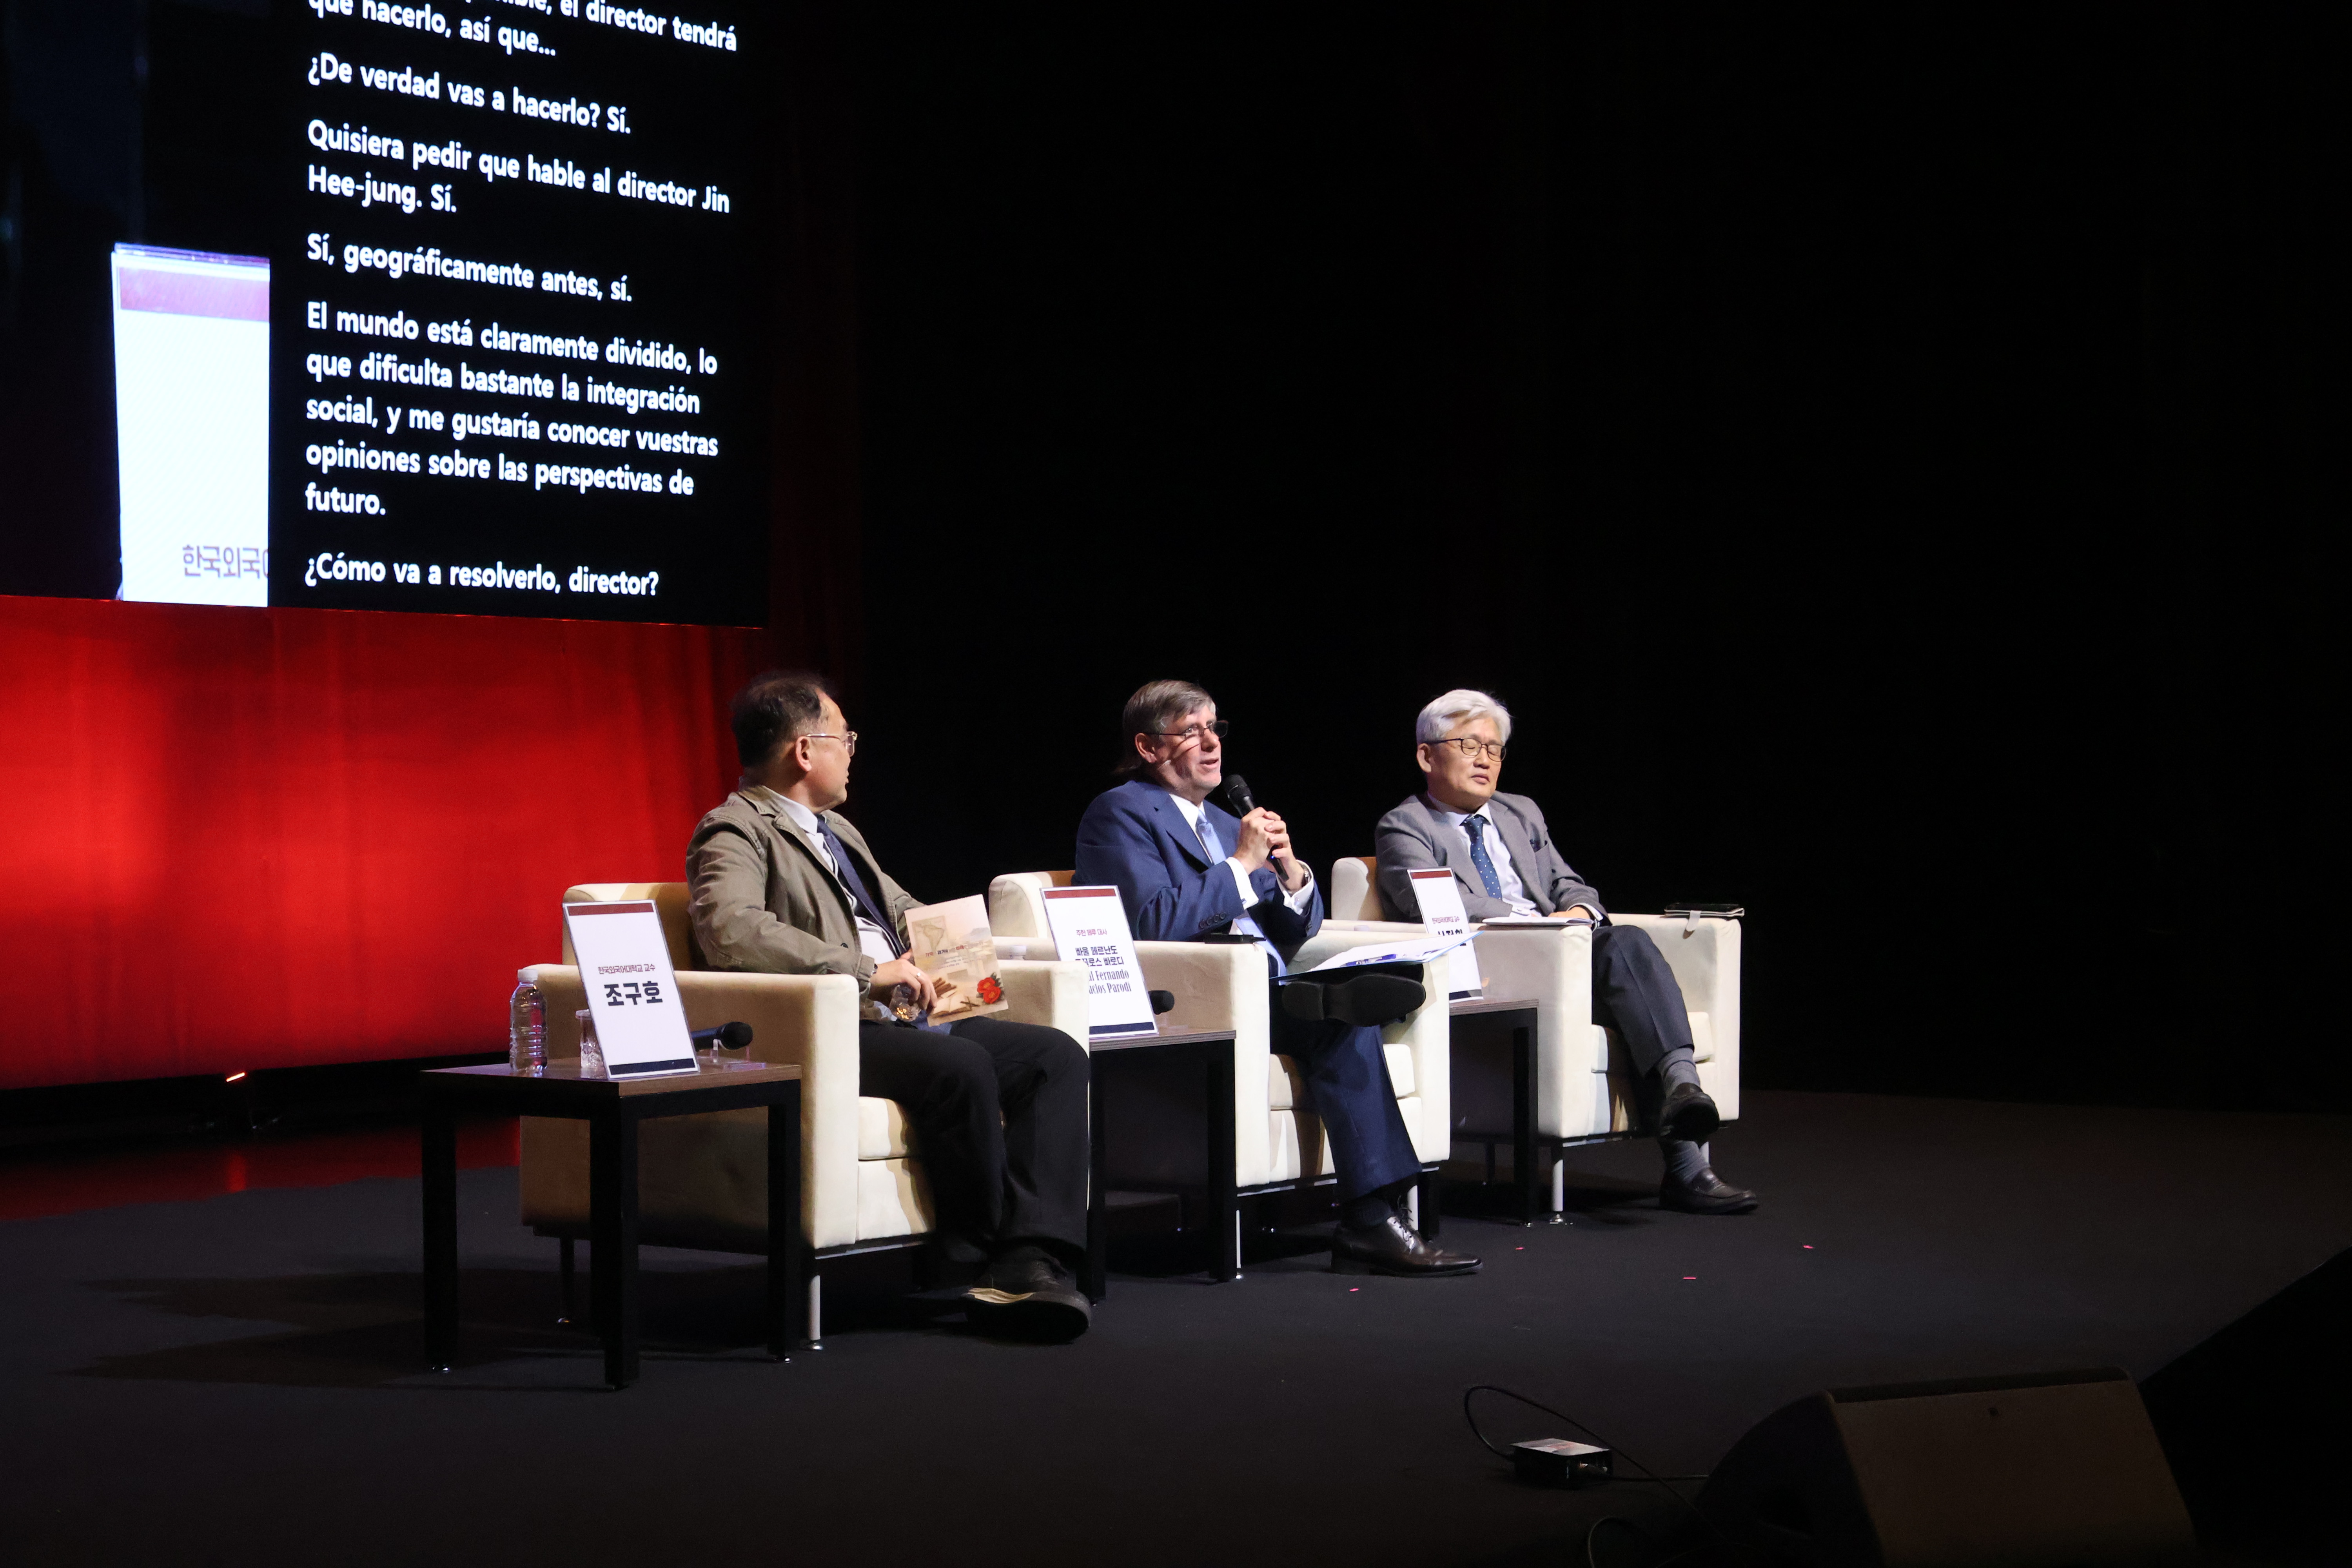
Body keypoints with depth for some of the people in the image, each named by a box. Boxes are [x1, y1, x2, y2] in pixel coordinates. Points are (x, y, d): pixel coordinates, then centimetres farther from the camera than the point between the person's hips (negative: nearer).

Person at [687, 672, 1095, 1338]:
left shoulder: (837, 830, 27)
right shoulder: (736, 833, -3)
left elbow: (902, 910, 40)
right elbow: (729, 927, -23)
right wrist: (865, 971, -25)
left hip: (904, 1018, 9)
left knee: (1056, 1054, -12)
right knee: (963, 1065, -34)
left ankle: (1037, 1258, -28)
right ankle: (991, 1263, -19)